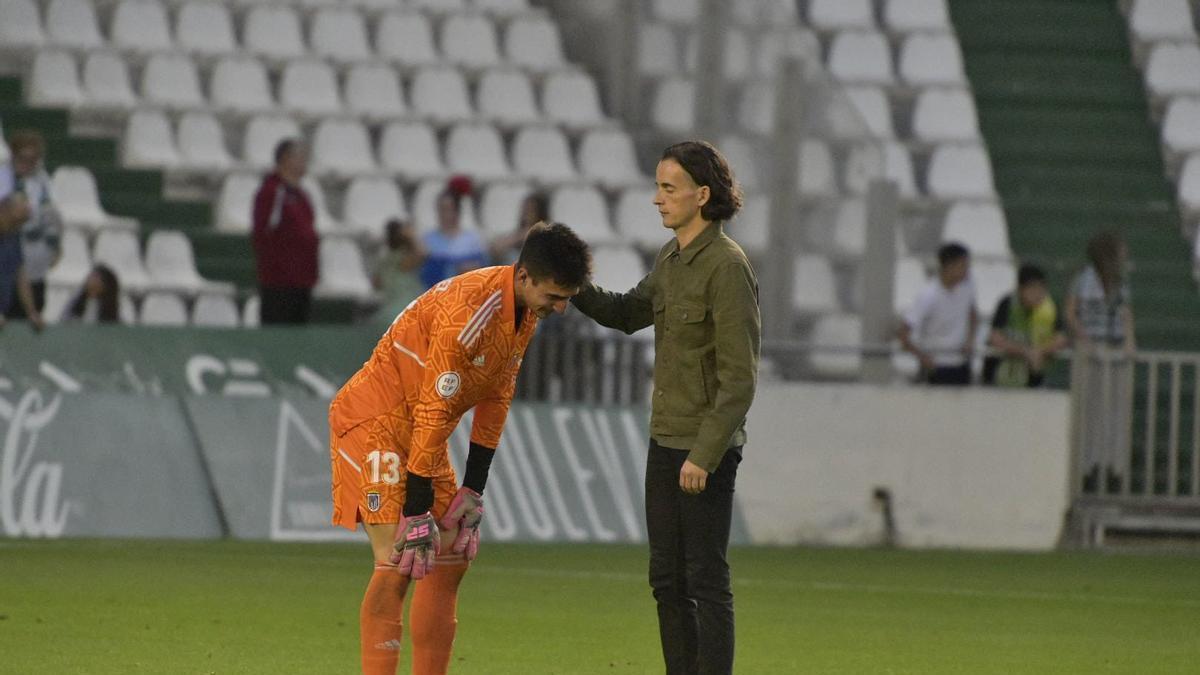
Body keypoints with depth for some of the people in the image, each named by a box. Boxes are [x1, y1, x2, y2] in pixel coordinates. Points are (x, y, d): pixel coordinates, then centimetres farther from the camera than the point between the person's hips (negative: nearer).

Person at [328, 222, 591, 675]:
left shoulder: (527, 312, 0)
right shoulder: (470, 310, -28)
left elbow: (496, 398, 8)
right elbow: (432, 412, -26)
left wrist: (473, 491, 5)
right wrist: (416, 514, -23)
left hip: (421, 433, 9)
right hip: (376, 420, -9)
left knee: (452, 558, 6)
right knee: (398, 564, -16)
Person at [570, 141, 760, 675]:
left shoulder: (727, 267, -17)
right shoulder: (672, 259, 9)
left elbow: (739, 377, -20)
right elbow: (628, 314, 27)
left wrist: (704, 455, -23)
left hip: (707, 450, -9)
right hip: (666, 440, 9)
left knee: (706, 579, -5)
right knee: (667, 579, 11)